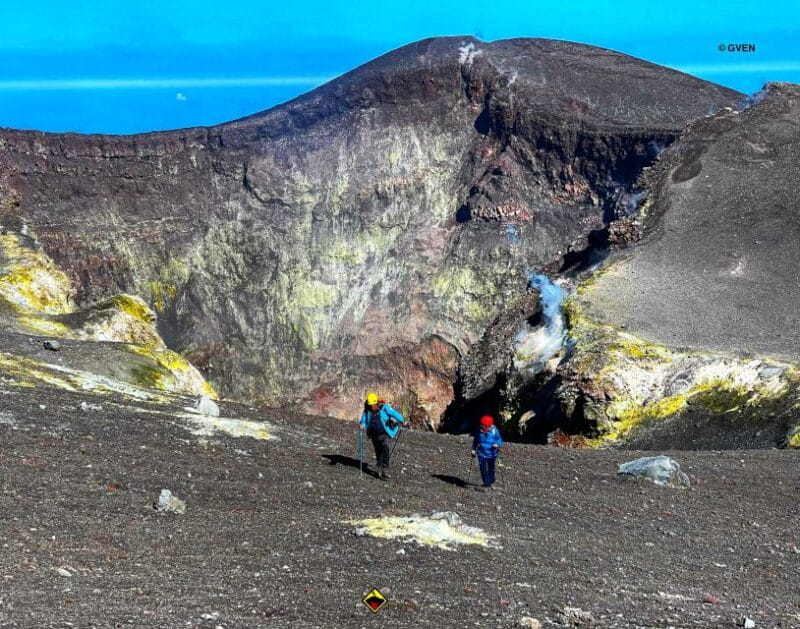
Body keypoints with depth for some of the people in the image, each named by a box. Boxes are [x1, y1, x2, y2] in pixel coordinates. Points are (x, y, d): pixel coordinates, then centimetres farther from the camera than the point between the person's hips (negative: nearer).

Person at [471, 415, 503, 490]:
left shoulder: (494, 430, -12)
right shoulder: (479, 430, -7)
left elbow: (499, 439, -3)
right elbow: (475, 440, 7)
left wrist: (497, 444, -24)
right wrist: (473, 450, 3)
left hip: (492, 453, 0)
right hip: (482, 453, 0)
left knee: (491, 469, 16)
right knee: (483, 469, -8)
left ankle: (491, 483, 36)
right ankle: (486, 484, 1)